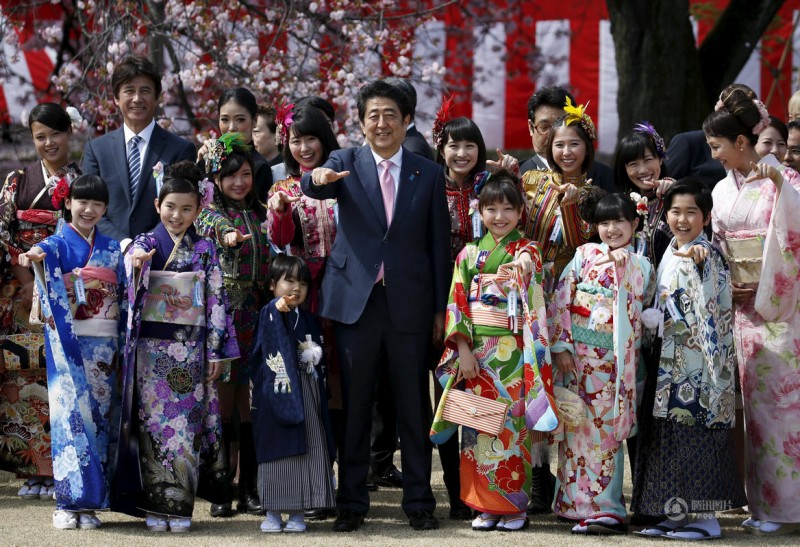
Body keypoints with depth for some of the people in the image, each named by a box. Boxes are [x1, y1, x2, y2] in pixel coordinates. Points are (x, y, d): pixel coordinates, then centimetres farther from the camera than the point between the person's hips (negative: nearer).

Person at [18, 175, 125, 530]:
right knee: (71, 410, -11)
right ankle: (68, 502, -9)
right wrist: (34, 256, -46)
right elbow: (46, 251, -26)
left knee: (99, 415, 2)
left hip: (104, 344, 4)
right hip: (69, 341, -4)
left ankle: (89, 502, 7)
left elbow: (124, 294, 18)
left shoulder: (112, 248, 14)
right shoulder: (60, 242, 0)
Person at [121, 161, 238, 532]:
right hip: (152, 348, -1)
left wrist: (216, 350, 1)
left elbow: (216, 299, 5)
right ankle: (156, 506, 3)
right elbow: (133, 258, -15)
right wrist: (138, 262, -39)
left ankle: (180, 506, 4)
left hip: (191, 351, 1)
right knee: (154, 424, -2)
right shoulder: (144, 243, 5)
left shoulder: (205, 250, 6)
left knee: (187, 426, -2)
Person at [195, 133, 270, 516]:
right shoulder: (209, 212, -1)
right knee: (223, 396, -4)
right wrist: (228, 235, -48)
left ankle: (249, 488, 8)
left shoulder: (260, 213, 14)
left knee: (249, 398, 3)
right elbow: (215, 226, -26)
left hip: (256, 312, 4)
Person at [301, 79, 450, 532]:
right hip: (355, 299, -1)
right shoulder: (345, 163, 3)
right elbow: (313, 186, -19)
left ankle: (419, 501, 15)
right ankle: (352, 502, 11)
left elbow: (439, 245, 7)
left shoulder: (429, 175, 6)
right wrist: (318, 179, -43)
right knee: (354, 404, 4)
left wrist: (441, 308, 4)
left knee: (415, 405, 6)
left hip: (410, 302, 1)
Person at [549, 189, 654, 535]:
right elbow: (561, 300, 0)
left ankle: (601, 506, -1)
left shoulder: (641, 267, 10)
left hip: (614, 359, 0)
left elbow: (642, 310, 9)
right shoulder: (584, 256, 5)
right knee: (577, 426, 1)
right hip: (578, 354, 0)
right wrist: (561, 347, -6)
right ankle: (576, 501, 9)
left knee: (607, 429, -3)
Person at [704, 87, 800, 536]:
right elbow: (717, 247, 15)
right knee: (756, 402, 8)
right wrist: (724, 283, -1)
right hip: (744, 307, 6)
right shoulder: (724, 190, 11)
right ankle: (763, 502, 14)